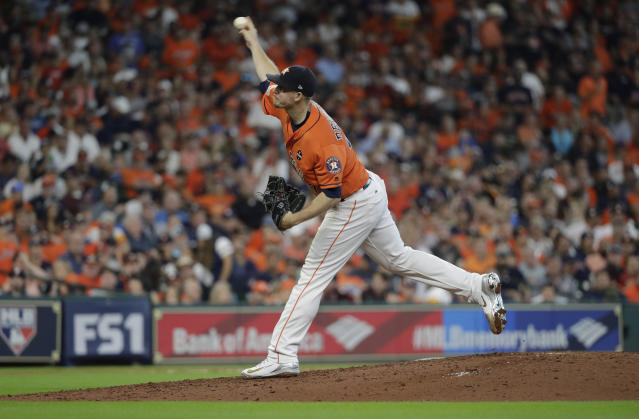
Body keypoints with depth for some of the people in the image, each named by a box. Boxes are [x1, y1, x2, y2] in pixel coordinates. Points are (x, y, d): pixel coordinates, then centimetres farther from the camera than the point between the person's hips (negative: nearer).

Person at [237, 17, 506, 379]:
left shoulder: (322, 142, -34)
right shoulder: (286, 108, -8)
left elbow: (331, 195, -29)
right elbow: (269, 77, 13)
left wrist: (295, 219, -26)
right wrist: (254, 43, 23)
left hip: (355, 205, -10)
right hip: (369, 193, 10)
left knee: (313, 277, -7)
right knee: (398, 259, 20)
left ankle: (282, 357, -6)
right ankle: (479, 286, 23)